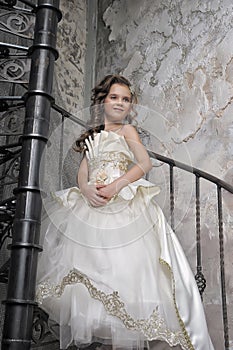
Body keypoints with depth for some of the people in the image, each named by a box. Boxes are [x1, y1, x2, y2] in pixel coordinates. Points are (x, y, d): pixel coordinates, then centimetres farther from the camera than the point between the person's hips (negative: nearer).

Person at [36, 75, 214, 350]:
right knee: (92, 271, -4)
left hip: (124, 206, -4)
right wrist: (86, 189, -10)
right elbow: (83, 171, 15)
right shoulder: (93, 136, 26)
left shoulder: (126, 130, 13)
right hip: (93, 206, 5)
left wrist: (116, 186, -16)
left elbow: (145, 163, -1)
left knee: (125, 266, -15)